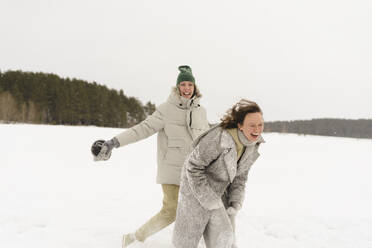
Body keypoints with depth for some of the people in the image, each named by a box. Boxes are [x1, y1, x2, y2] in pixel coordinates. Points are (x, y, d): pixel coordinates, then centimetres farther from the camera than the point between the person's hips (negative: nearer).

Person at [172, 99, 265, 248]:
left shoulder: (254, 144, -7)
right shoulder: (219, 137, -32)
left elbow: (240, 175, 6)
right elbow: (194, 166, -24)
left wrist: (236, 201, -4)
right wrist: (210, 200, -21)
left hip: (221, 192, 6)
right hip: (197, 190, -6)